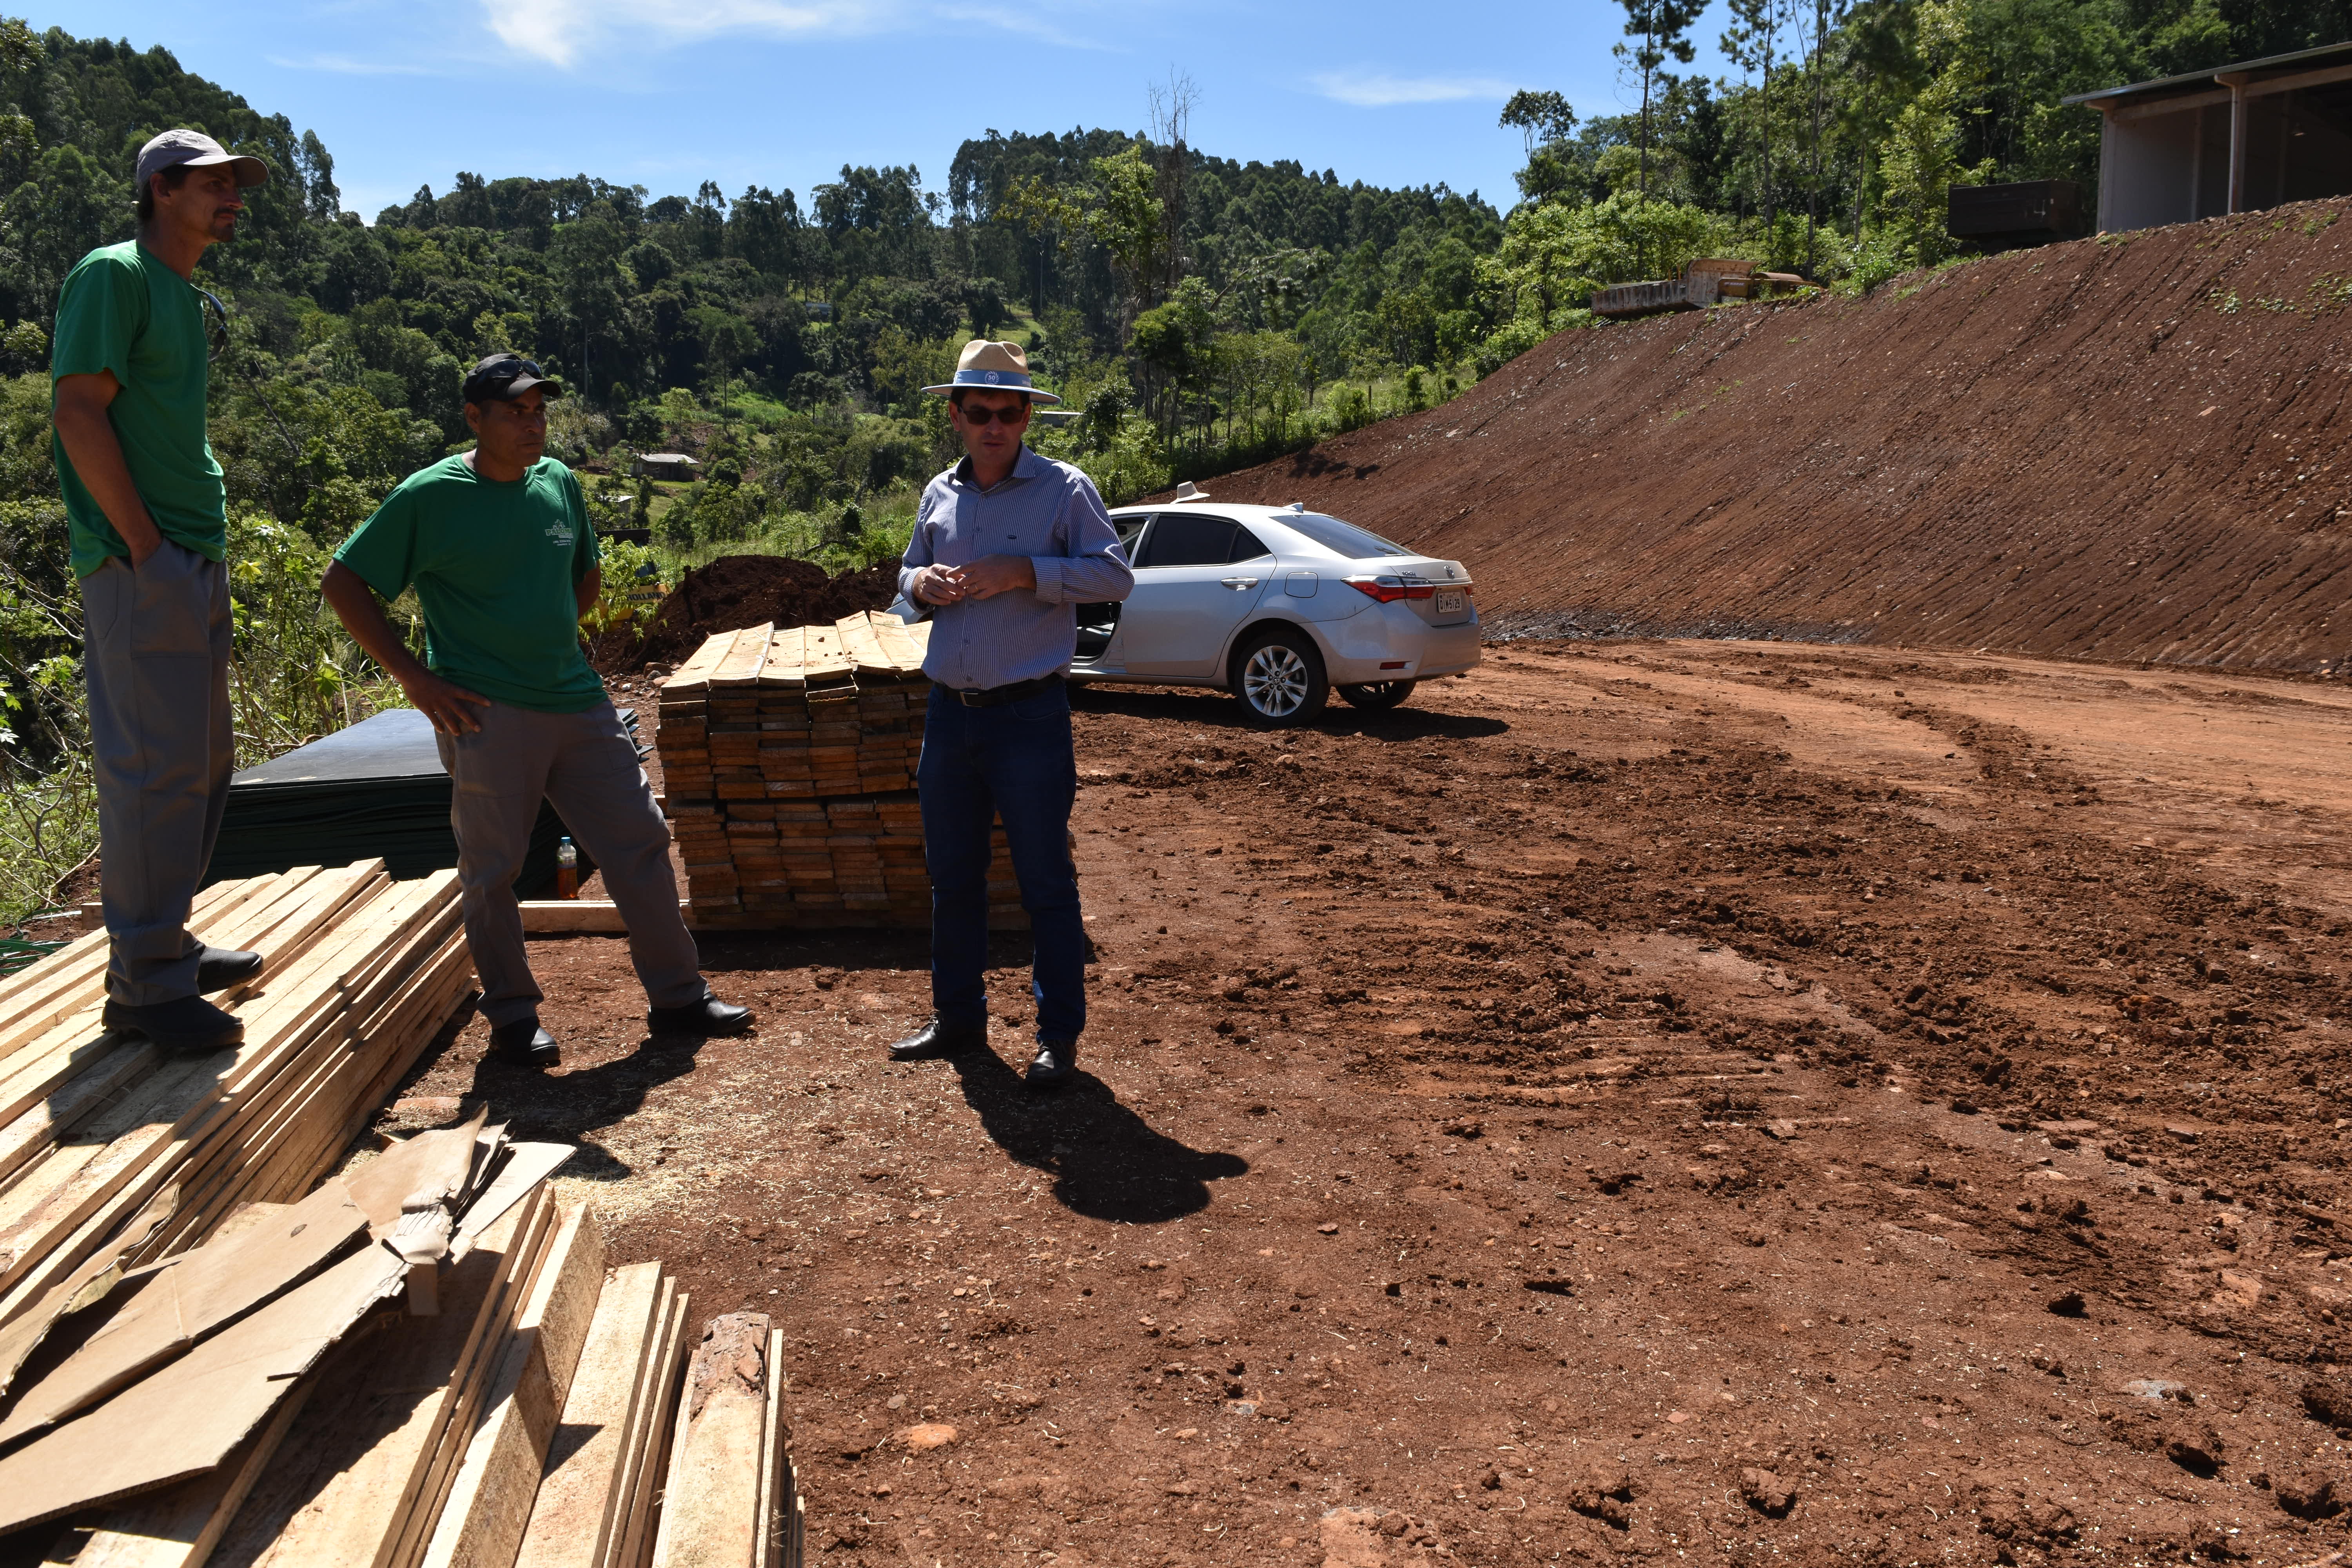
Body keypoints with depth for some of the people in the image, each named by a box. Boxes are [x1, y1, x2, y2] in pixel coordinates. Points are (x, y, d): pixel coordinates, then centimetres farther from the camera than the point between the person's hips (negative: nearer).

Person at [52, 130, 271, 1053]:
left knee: (203, 761, 14)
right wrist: (144, 545, -17)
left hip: (198, 565, 10)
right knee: (155, 767, -8)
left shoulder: (191, 298, 20)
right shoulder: (114, 275, -7)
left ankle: (164, 943, 26)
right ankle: (144, 984, -2)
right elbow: (77, 410, -15)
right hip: (140, 567, -10)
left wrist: (207, 541, 13)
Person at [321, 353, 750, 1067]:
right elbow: (343, 583, -4)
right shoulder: (431, 496, -6)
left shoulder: (559, 483, 10)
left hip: (579, 702, 6)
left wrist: (555, 639, 14)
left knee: (641, 842, 5)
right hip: (488, 715, -5)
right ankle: (513, 1016, 19)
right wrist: (413, 676, -8)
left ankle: (678, 998, 16)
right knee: (491, 870, 3)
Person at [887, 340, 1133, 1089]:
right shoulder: (939, 495, 11)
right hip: (950, 712, 6)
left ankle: (1059, 1034, 12)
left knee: (1046, 881, 1)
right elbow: (911, 572, 23)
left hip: (1029, 717, -5)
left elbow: (1115, 576, -11)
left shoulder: (1064, 489, -4)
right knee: (951, 875, 14)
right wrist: (922, 584, -1)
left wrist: (1025, 572, -20)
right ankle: (957, 1016, 29)